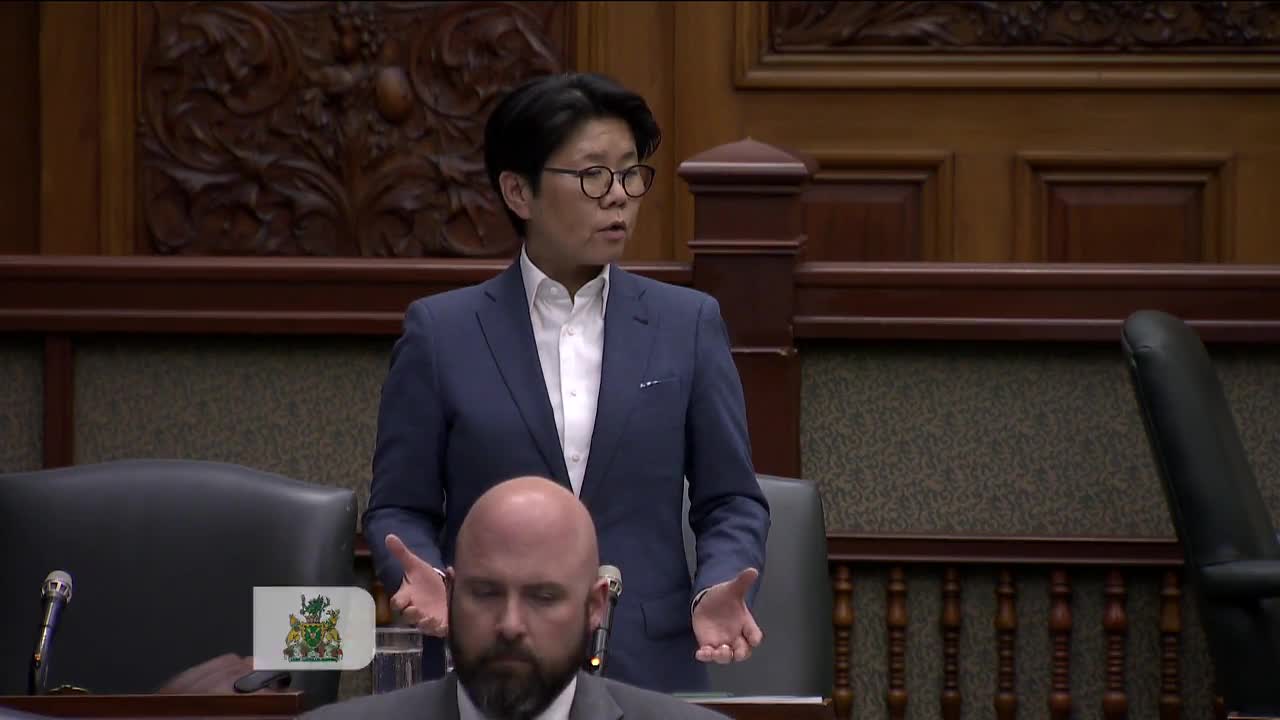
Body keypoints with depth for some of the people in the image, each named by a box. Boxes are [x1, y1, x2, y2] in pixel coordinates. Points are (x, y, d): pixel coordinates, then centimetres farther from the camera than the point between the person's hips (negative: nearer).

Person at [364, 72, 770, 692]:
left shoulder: (688, 326, 5)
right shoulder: (441, 333, 2)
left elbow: (730, 501, 6)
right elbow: (400, 507, 3)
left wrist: (718, 593, -13)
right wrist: (424, 581, -17)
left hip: (650, 669, 1)